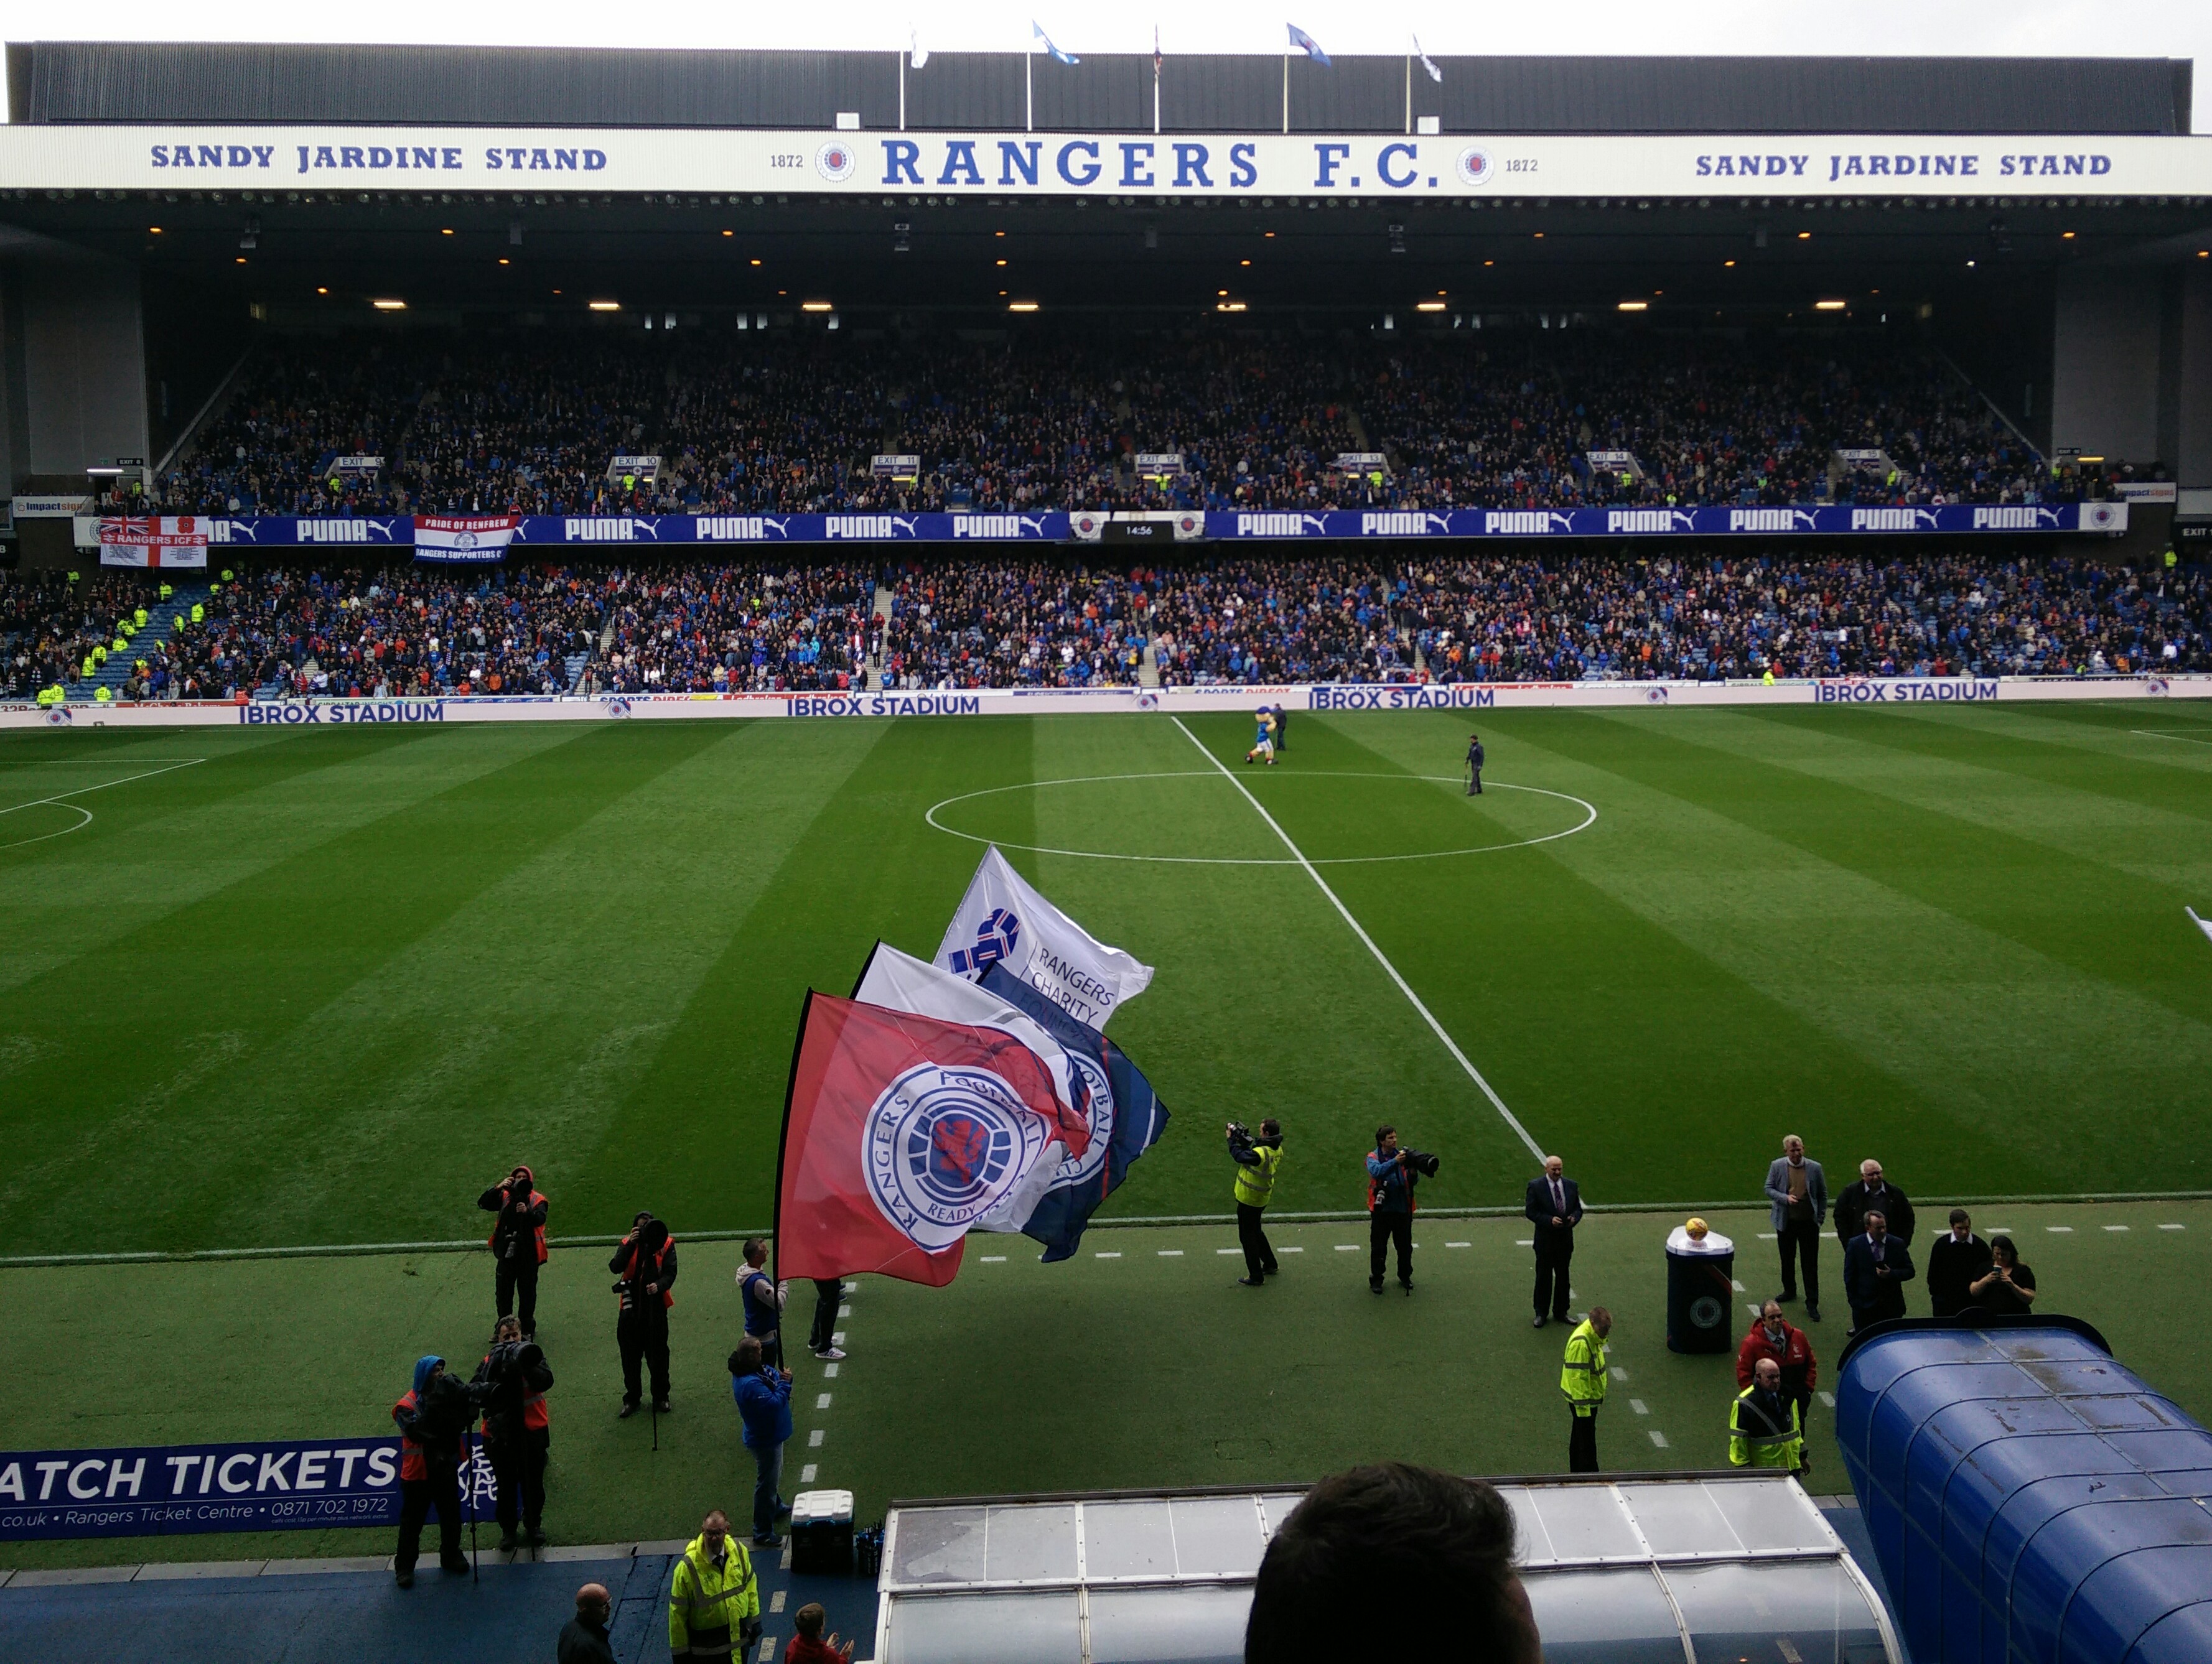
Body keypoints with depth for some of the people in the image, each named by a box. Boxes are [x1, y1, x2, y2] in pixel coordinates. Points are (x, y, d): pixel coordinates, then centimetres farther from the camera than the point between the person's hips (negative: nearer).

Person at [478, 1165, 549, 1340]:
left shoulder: (537, 1200, -4)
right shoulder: (505, 1197, 5)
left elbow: (540, 1219, -21)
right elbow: (483, 1203, -5)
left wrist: (527, 1212, -41)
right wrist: (498, 1188, -18)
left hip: (528, 1254, -3)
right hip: (507, 1252, 3)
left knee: (527, 1292, 6)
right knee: (503, 1292, 9)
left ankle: (527, 1329, 17)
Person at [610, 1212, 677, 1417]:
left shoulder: (665, 1244, -4)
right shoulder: (627, 1244, -2)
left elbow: (670, 1272, -11)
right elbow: (615, 1268, -18)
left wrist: (659, 1285, -31)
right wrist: (630, 1245, -27)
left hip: (656, 1307, -1)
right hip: (631, 1307, 1)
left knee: (658, 1355, 10)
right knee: (630, 1356, 10)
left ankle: (661, 1397, 27)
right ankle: (631, 1398, 26)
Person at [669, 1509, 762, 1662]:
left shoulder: (739, 1551, -10)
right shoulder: (687, 1567, -24)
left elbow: (750, 1585, 6)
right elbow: (677, 1613, -15)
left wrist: (754, 1619, 10)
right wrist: (680, 1650, -10)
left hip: (739, 1636, 4)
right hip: (706, 1647, -4)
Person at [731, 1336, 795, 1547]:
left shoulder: (760, 1368, -5)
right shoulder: (750, 1384, -35)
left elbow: (775, 1374, 5)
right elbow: (774, 1404, -36)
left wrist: (783, 1378, -17)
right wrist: (784, 1383, -24)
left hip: (771, 1434, 10)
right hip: (765, 1440, -10)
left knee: (774, 1475, 31)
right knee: (767, 1483, 3)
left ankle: (776, 1507, 53)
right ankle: (763, 1532, 15)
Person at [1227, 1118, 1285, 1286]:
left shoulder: (1261, 1154, -33)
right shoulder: (1277, 1149, -5)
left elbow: (1239, 1156, -19)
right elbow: (1252, 1149, 7)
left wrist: (1232, 1139, -4)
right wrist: (1243, 1138, -5)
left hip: (1249, 1200, -9)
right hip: (1261, 1198, 9)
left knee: (1247, 1236, 6)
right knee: (1256, 1232, 28)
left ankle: (1256, 1277, 14)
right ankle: (1270, 1265, 40)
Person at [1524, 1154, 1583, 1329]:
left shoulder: (1571, 1186, 3)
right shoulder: (1536, 1186, -10)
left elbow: (1578, 1208, 10)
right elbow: (1530, 1211, -11)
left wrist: (1574, 1218, -13)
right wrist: (1549, 1220, -23)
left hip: (1565, 1239, 4)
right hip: (1545, 1240, -4)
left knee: (1563, 1277, 13)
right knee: (1544, 1277, 6)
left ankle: (1560, 1313, 25)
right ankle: (1541, 1313, 18)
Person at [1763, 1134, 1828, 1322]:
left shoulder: (1814, 1168, -4)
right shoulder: (1777, 1166, -4)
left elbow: (1823, 1194, 5)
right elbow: (1769, 1189, 0)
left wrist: (1820, 1217, 1)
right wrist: (1785, 1198, -18)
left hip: (1809, 1222, -2)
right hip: (1786, 1221, 2)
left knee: (1810, 1264, -2)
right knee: (1787, 1260, 17)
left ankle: (1812, 1304, 2)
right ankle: (1789, 1291, 37)